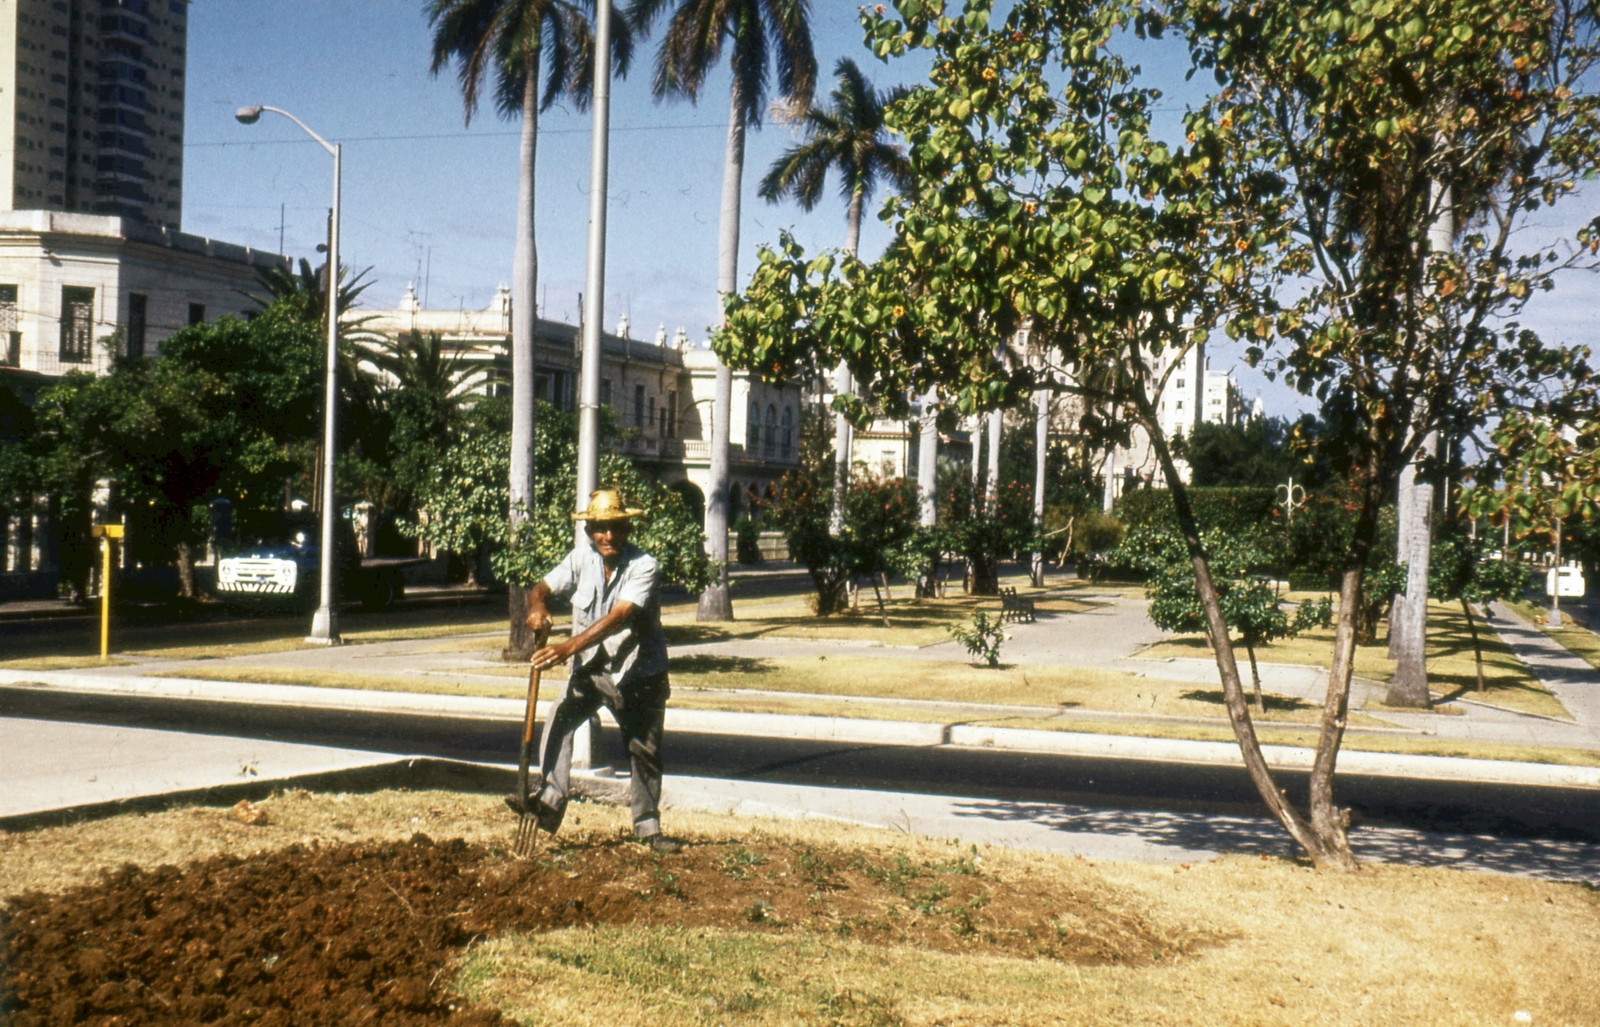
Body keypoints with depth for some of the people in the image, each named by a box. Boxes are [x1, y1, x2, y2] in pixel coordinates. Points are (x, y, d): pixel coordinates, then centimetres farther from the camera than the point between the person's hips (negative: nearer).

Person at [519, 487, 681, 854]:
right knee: (557, 722, -21)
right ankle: (551, 803, -19)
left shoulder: (644, 567, -20)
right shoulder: (581, 558, -5)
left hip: (638, 674, -3)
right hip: (590, 670, 3)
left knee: (646, 750, 8)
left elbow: (618, 618, -32)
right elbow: (543, 587, -4)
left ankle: (648, 826, 25)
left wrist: (568, 647, -41)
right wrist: (537, 607, -30)